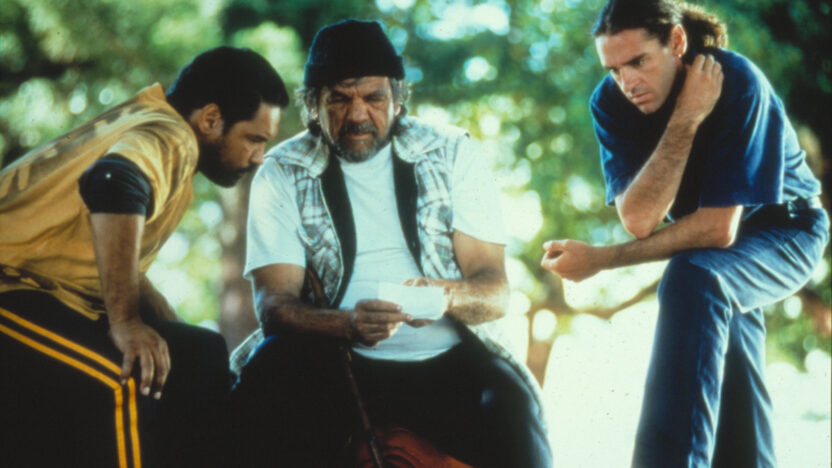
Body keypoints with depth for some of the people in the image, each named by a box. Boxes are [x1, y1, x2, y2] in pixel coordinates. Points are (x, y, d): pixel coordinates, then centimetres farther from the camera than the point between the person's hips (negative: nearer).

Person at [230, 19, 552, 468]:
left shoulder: (453, 154, 7)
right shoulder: (282, 174, 5)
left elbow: (495, 291, 2)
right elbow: (273, 302, -5)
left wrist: (448, 296, -23)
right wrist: (348, 324, -27)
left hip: (445, 357, 0)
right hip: (336, 360, 0)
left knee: (509, 405, -31)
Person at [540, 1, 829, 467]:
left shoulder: (738, 83, -30)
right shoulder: (611, 100, -17)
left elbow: (719, 229, -31)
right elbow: (639, 221, -25)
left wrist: (600, 259, -29)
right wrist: (684, 122, -34)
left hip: (784, 231, -6)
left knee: (693, 280, -31)